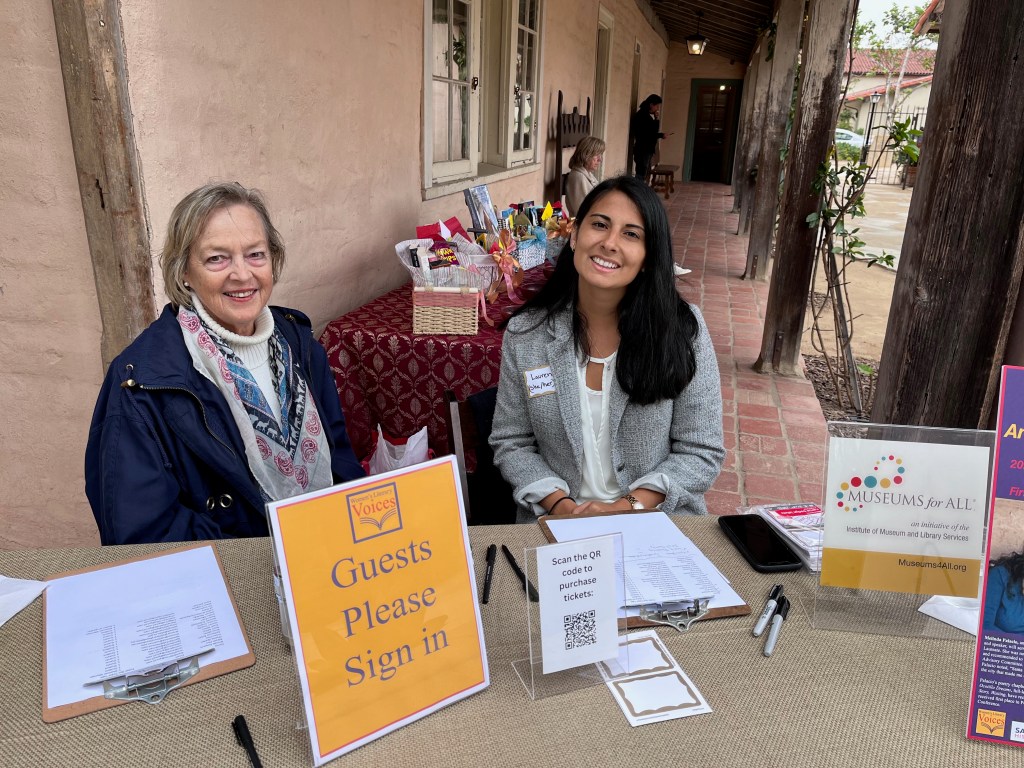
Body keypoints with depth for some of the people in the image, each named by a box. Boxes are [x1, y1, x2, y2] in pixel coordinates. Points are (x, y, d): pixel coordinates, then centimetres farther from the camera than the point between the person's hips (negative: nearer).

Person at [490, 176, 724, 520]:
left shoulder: (682, 328, -6)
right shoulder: (525, 333, -2)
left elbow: (701, 452, -3)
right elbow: (512, 444, 3)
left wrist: (624, 507, -14)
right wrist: (562, 506, -13)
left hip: (659, 517, 0)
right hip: (556, 524, 1)